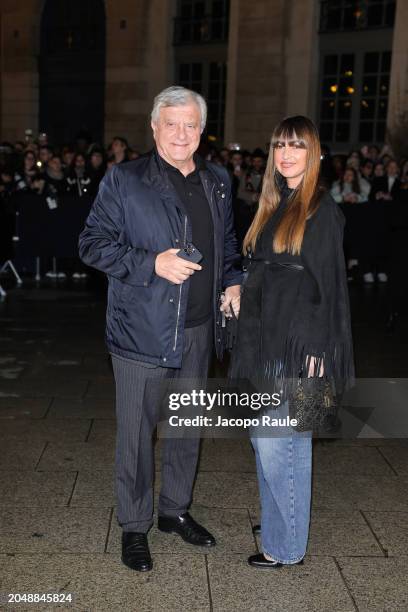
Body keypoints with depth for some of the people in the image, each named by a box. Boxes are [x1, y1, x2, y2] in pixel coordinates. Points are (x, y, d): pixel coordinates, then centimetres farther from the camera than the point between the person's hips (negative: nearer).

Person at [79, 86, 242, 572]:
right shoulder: (123, 180, -6)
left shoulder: (217, 182, 10)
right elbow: (93, 243, -9)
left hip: (198, 329, 5)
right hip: (142, 329, -5)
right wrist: (152, 264, -21)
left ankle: (176, 509, 37)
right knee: (136, 432, 5)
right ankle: (134, 526, 24)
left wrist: (232, 282, 4)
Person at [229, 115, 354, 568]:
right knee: (264, 435, 15)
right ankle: (278, 521, 33)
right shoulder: (274, 206, 13)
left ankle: (286, 546, 15)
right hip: (264, 342, 8)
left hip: (297, 345, -7)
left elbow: (329, 284, -10)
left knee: (277, 442, -2)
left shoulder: (321, 209, -8)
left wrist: (316, 349, -15)